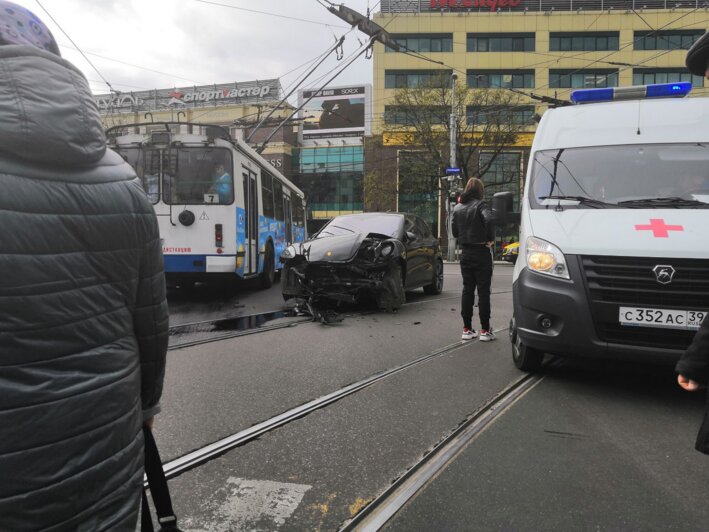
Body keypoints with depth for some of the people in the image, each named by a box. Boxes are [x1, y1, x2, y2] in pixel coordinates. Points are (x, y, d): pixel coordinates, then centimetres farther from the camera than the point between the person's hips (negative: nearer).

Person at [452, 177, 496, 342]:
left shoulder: (457, 208, 8)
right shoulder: (481, 205, -10)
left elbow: (454, 232, 10)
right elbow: (489, 220, -28)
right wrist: (491, 239, -16)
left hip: (465, 253, 5)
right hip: (482, 252, -5)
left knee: (467, 289, 10)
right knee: (483, 291, 1)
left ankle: (467, 329, 12)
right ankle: (485, 330, 4)